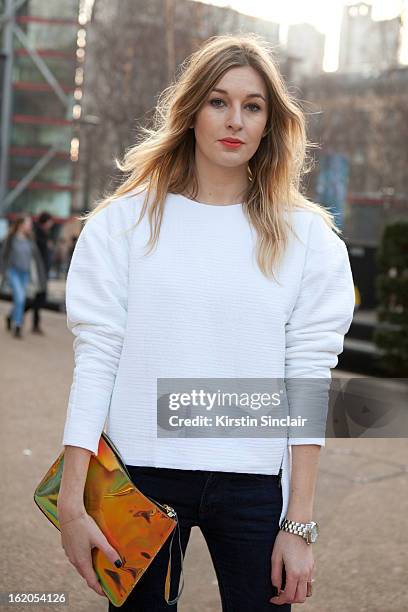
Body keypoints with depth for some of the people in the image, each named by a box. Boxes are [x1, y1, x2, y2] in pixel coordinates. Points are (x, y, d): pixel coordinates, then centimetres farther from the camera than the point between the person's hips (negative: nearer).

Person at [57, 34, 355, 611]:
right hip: (142, 471, 0)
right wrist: (72, 501, -7)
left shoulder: (305, 235, 3)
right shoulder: (126, 220, 2)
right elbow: (95, 358, -3)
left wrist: (300, 524, -3)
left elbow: (307, 379, -1)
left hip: (255, 482, 0)